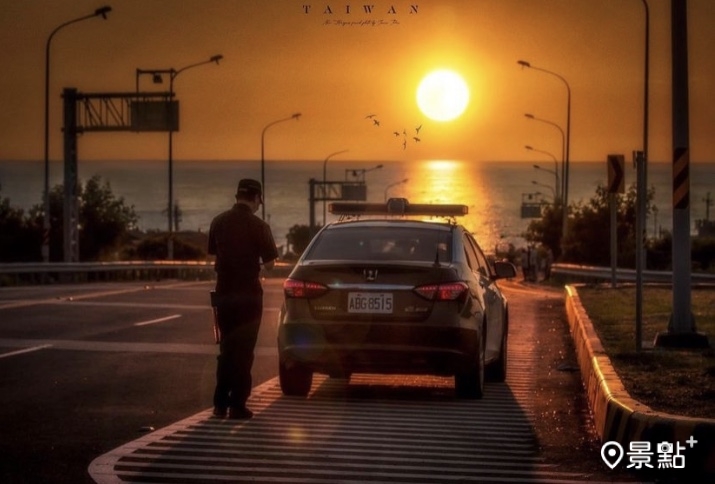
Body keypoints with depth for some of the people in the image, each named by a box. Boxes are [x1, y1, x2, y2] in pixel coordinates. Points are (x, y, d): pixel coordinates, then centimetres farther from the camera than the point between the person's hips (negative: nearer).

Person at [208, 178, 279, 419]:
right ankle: (237, 405, 0)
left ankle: (220, 403, 13)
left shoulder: (219, 222, 3)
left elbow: (213, 254, 11)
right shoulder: (258, 226, -11)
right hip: (248, 293, -4)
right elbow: (269, 263, -10)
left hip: (224, 292, 4)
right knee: (244, 350, 1)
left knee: (226, 348, 14)